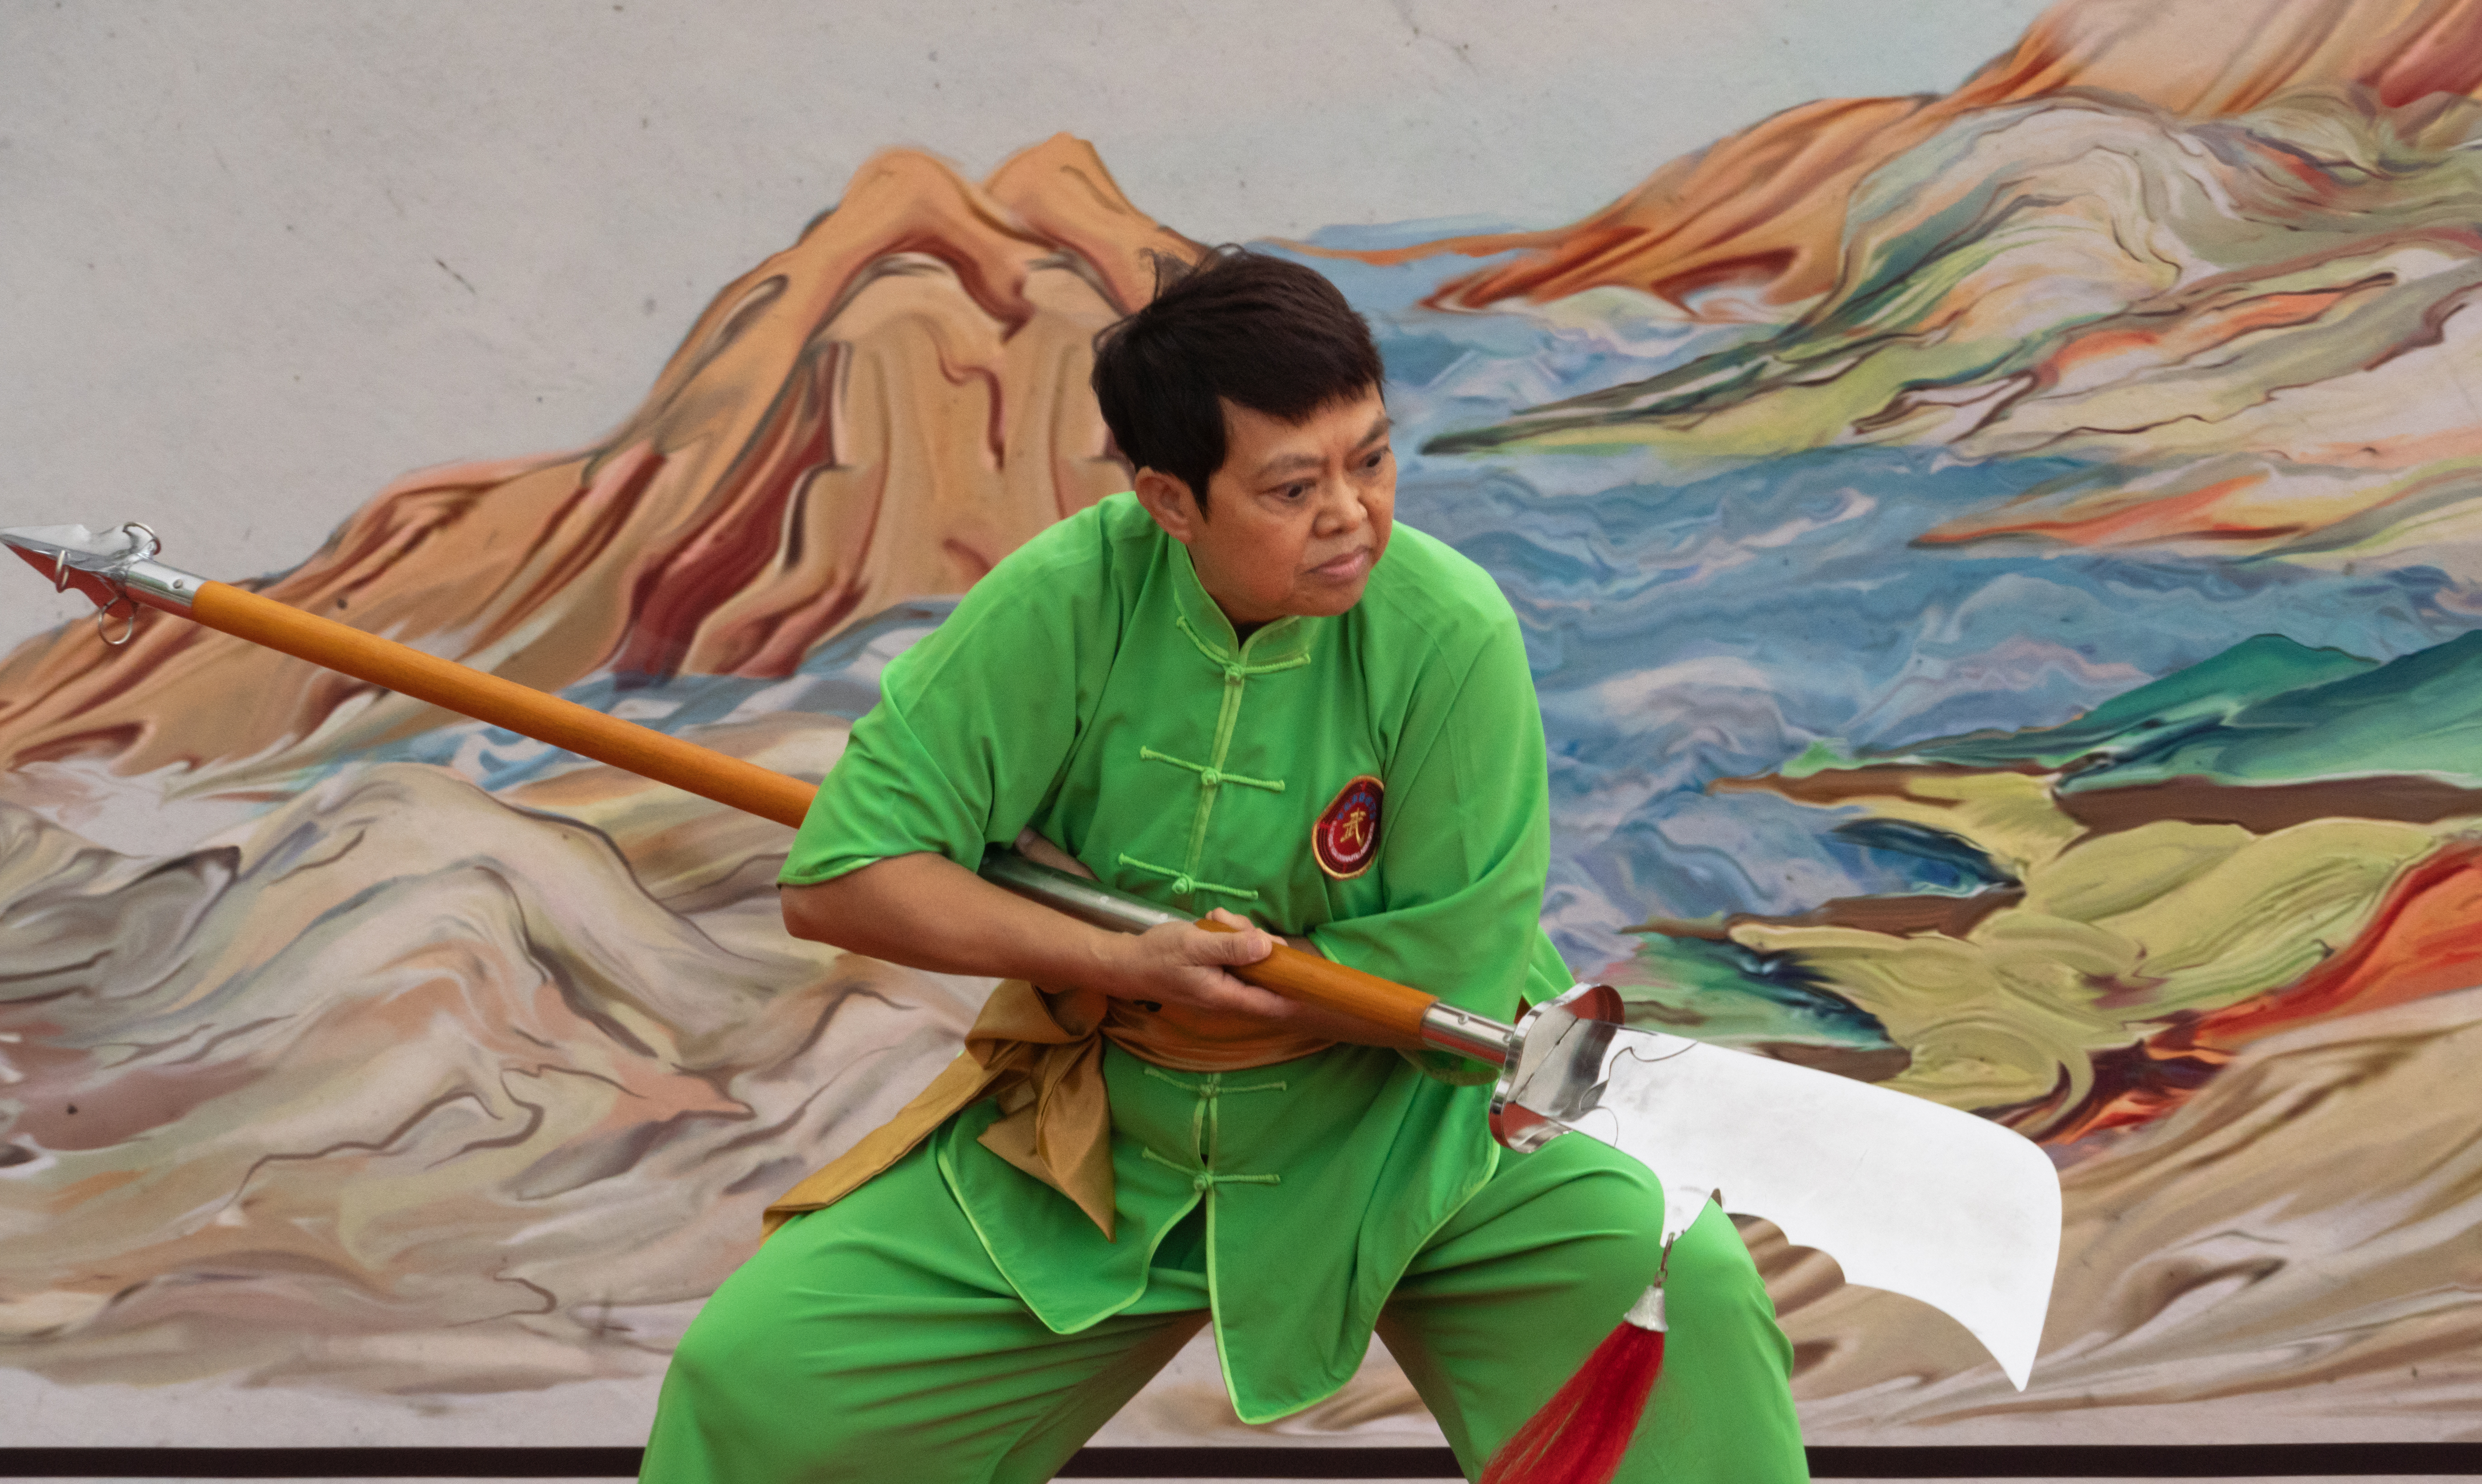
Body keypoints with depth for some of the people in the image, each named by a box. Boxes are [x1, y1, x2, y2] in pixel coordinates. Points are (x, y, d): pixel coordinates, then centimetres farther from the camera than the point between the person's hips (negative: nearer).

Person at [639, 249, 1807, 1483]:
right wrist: (1123, 958, -26)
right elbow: (834, 882, -16)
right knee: (750, 1375, -7)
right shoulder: (1067, 604, -18)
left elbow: (1447, 990, -17)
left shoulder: (1448, 635, -22)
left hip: (1405, 1139, -1)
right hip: (1093, 1148, 2)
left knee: (1687, 1291, -26)